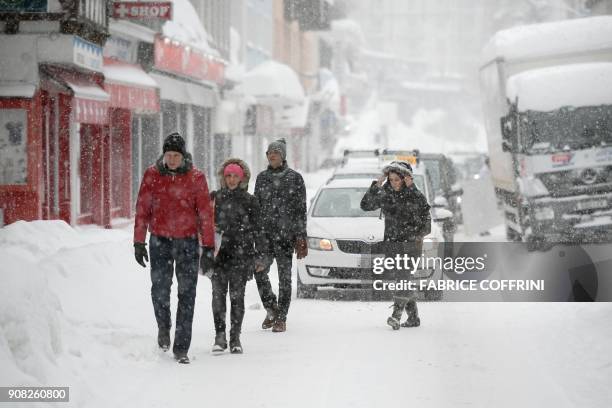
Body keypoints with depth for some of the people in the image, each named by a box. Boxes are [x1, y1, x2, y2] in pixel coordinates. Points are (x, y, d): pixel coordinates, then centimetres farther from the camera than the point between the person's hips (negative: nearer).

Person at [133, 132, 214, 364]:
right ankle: (163, 327, 27)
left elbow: (205, 213, -1)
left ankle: (181, 348, 1)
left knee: (186, 294, -2)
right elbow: (142, 210, 5)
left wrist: (208, 248, -4)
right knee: (159, 288, -4)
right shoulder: (152, 175, 1)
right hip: (160, 240, 1)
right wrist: (139, 242, 2)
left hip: (188, 241, -1)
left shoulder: (196, 178, -2)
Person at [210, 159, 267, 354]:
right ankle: (220, 336, 0)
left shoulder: (249, 201, 5)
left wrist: (259, 256, 2)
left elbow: (257, 230, 7)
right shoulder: (215, 198, 8)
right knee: (218, 295, -6)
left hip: (241, 255, -1)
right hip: (219, 254, 1)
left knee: (237, 296, 0)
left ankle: (235, 338, 6)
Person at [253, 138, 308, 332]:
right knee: (259, 272, -7)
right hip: (265, 233, 3)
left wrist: (300, 236, -6)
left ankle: (281, 318, 6)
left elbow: (300, 209, 0)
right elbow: (256, 206, 14)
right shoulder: (262, 177, 11)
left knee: (284, 276, 0)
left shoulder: (294, 178, 1)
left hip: (286, 234, -3)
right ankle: (271, 310, 13)